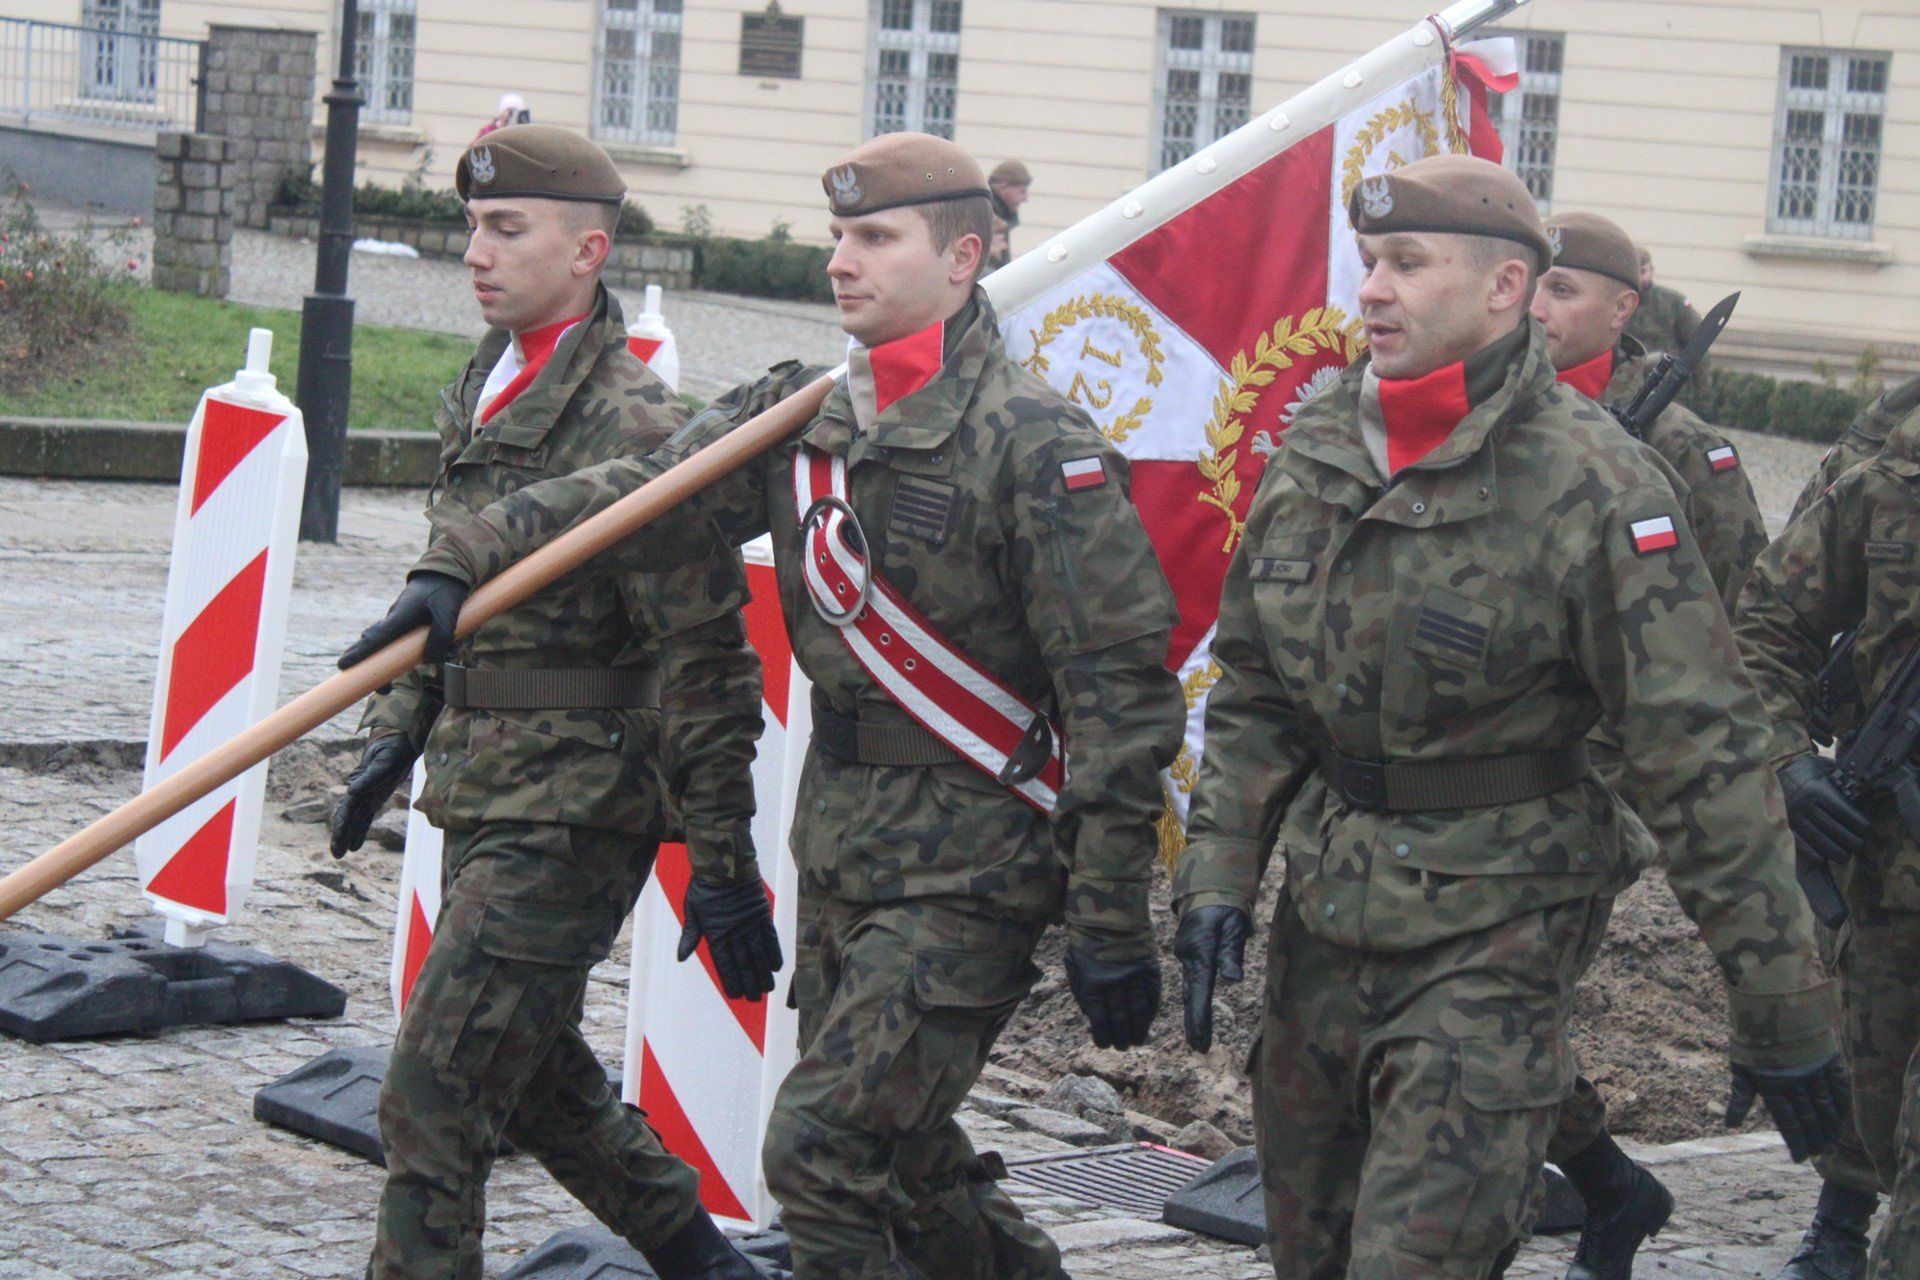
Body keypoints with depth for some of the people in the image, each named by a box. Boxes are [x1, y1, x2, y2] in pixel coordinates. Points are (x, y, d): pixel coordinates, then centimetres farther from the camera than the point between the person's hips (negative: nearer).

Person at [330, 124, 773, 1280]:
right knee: (534, 1073, 20)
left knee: (436, 1089, -9)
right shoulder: (483, 394, 11)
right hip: (484, 797, 9)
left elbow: (702, 661, -18)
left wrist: (722, 863, -18)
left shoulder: (632, 427, -17)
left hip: (572, 810, -9)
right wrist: (395, 738, 18)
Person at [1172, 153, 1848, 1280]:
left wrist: (1781, 1017, -15)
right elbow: (1252, 692, 14)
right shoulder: (1315, 453, 4)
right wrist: (1218, 877, 4)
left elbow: (1705, 764, -15)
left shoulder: (1595, 488, -15)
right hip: (1324, 921, 7)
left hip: (1492, 938, -7)